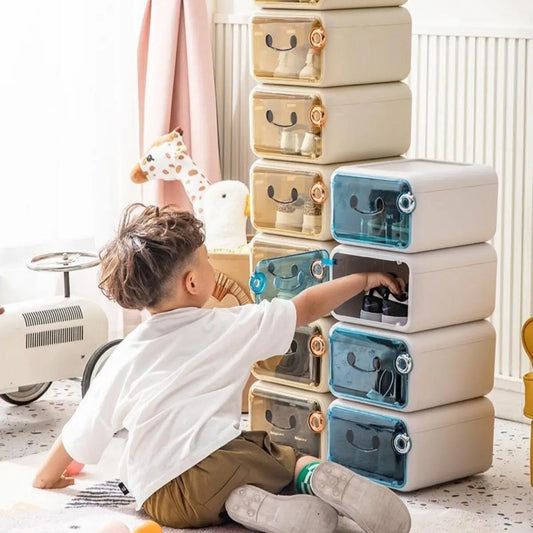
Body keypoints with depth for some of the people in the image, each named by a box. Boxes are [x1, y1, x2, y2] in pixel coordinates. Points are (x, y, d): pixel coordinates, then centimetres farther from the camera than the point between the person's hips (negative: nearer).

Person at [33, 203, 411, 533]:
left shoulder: (125, 359, 11)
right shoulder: (231, 327, 9)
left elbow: (82, 433, 16)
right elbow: (309, 306, 20)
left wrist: (48, 476, 35)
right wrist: (364, 279, 35)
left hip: (161, 497, 1)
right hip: (216, 460, -1)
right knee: (291, 461, 18)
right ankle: (315, 476, -17)